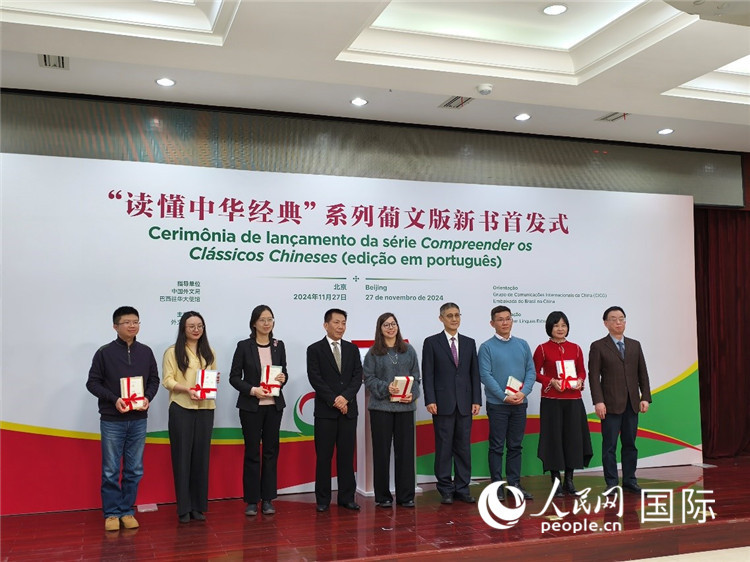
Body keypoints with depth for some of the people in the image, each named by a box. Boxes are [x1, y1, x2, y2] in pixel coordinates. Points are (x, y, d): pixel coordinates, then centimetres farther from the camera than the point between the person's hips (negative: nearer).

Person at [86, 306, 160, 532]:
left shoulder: (146, 352, 5)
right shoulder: (104, 352, -4)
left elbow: (154, 380, 10)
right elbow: (92, 382, -3)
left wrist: (148, 397, -9)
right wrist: (114, 399, -16)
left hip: (138, 420, 3)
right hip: (112, 420, -3)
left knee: (134, 470, 8)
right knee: (111, 471, 4)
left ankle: (127, 511, 19)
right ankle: (111, 513, 15)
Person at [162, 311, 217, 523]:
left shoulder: (209, 352, 14)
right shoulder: (172, 352, -1)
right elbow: (167, 380, -7)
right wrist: (187, 389, -22)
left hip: (205, 409, 4)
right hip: (181, 408, -4)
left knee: (201, 456, 6)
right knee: (182, 456, 0)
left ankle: (198, 506, 15)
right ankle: (183, 507, 7)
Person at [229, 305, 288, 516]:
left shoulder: (279, 346, 7)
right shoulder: (244, 346, -3)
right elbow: (234, 377, -3)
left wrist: (282, 379, -9)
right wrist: (252, 390, -17)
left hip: (274, 405, 3)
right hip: (251, 406, -3)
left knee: (271, 451, 6)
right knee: (252, 452, 2)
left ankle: (268, 499, 15)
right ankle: (251, 500, 11)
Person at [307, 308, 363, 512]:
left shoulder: (352, 349, 12)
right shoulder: (315, 349, 1)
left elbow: (358, 376, 4)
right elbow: (315, 379, -7)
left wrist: (345, 397, -11)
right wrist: (334, 401, -13)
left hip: (349, 410, 3)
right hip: (325, 411, -3)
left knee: (346, 456, 6)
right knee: (323, 457, 2)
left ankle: (347, 497, 14)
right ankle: (322, 499, 11)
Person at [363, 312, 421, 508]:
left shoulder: (408, 350, 9)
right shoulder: (373, 352, 3)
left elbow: (416, 377, 9)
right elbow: (368, 379, -1)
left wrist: (412, 394, -8)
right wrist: (386, 388, -16)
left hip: (405, 407, 2)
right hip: (381, 407, -2)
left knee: (405, 450, 3)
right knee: (382, 451, 3)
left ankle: (405, 496, 13)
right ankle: (382, 496, 14)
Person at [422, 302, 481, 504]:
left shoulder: (469, 343, 12)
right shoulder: (431, 342, 1)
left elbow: (474, 373, 10)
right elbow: (427, 374, -3)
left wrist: (476, 400, 2)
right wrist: (430, 400, -11)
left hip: (464, 404, 3)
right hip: (443, 404, -3)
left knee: (464, 447, 7)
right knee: (444, 448, 1)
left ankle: (462, 489, 15)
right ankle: (446, 490, 10)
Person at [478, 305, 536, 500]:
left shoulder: (522, 345, 7)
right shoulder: (487, 347, -4)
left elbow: (531, 371, 5)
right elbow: (485, 375, -10)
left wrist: (523, 392, -11)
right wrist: (505, 397, -17)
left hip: (520, 403, 4)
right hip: (497, 404, -4)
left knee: (516, 446, 10)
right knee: (497, 447, 2)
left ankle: (514, 484, 18)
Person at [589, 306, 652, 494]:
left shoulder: (635, 345, 13)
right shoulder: (598, 346, -1)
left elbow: (642, 373, 12)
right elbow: (594, 376, -6)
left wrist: (645, 398, 2)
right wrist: (598, 401, -14)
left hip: (632, 404, 4)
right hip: (610, 404, -4)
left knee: (630, 444, 9)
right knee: (609, 446, 0)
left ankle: (629, 481, 18)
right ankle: (611, 484, 7)